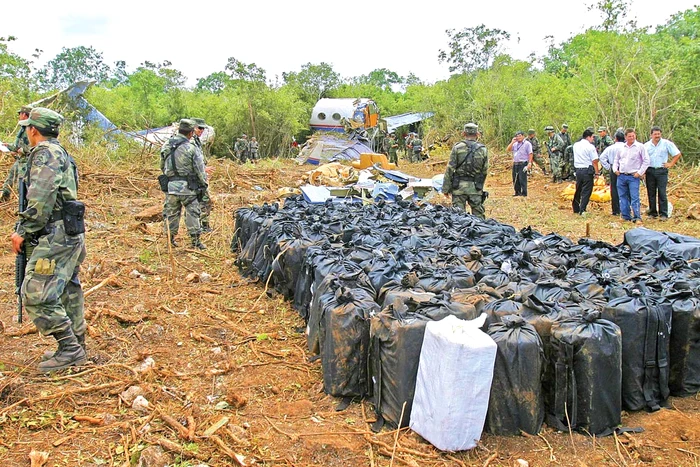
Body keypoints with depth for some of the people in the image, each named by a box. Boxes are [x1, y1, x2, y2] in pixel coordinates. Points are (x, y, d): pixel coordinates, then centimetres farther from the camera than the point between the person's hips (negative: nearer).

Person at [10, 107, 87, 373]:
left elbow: (41, 198, -21)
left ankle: (69, 348, -5)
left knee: (36, 295, -9)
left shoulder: (45, 153, -10)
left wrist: (23, 231, -15)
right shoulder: (61, 154, 20)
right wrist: (28, 230, 21)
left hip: (55, 236, -10)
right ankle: (76, 348, 21)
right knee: (66, 292, 14)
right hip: (70, 233, 10)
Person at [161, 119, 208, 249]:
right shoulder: (191, 148, -13)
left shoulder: (165, 146, 4)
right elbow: (200, 170, -9)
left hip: (170, 186, 5)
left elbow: (162, 167, 14)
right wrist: (204, 185, 3)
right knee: (192, 213, 4)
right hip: (187, 187, -5)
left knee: (171, 213, 15)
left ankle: (170, 238, 24)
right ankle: (195, 241, 7)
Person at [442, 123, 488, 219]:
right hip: (476, 187, 2)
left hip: (459, 186, -1)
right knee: (478, 214, 8)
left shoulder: (457, 147, -3)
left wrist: (446, 188, 0)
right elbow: (485, 171, 7)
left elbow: (450, 169, -5)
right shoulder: (483, 149, 4)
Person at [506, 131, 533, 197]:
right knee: (515, 179, 9)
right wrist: (512, 142, 0)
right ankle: (517, 192, 19)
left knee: (522, 179, -8)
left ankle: (524, 193, -2)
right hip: (515, 164, 6)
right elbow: (508, 149, 7)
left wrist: (529, 163, -15)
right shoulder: (515, 144, 15)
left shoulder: (527, 144, -1)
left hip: (523, 164, -6)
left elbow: (530, 154, -7)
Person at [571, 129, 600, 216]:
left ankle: (576, 208, 24)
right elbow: (594, 161, -11)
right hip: (587, 170, -6)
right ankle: (582, 210, -6)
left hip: (578, 169, 6)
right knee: (586, 191, -1)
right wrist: (597, 172, -6)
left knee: (578, 190, 17)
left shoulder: (575, 145, 9)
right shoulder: (590, 146, -11)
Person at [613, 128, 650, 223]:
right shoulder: (622, 147, 11)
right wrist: (615, 169, 9)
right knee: (623, 197, 7)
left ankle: (637, 217, -7)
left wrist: (640, 172, -8)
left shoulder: (640, 146, -2)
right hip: (621, 176, 5)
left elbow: (646, 161, -2)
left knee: (634, 197, -10)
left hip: (633, 176, -5)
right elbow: (616, 159, 24)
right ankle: (625, 216, 15)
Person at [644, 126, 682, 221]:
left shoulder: (666, 143, 1)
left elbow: (677, 154, 6)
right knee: (651, 193, 6)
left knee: (662, 193, -5)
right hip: (650, 171, 3)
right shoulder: (646, 145, 9)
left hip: (661, 171, -3)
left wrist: (671, 164, -2)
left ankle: (664, 214, -1)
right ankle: (652, 213, 15)